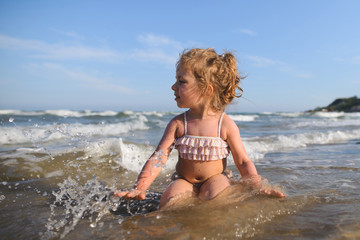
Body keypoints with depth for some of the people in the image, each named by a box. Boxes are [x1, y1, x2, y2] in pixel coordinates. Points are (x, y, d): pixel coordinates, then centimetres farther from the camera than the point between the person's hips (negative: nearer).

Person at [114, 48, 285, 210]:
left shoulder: (226, 124, -11)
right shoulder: (178, 124, -7)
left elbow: (243, 161, -4)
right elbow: (159, 157, -13)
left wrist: (258, 188, -17)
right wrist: (140, 188, -25)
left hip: (214, 178, -1)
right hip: (184, 180, 1)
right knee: (168, 203, -26)